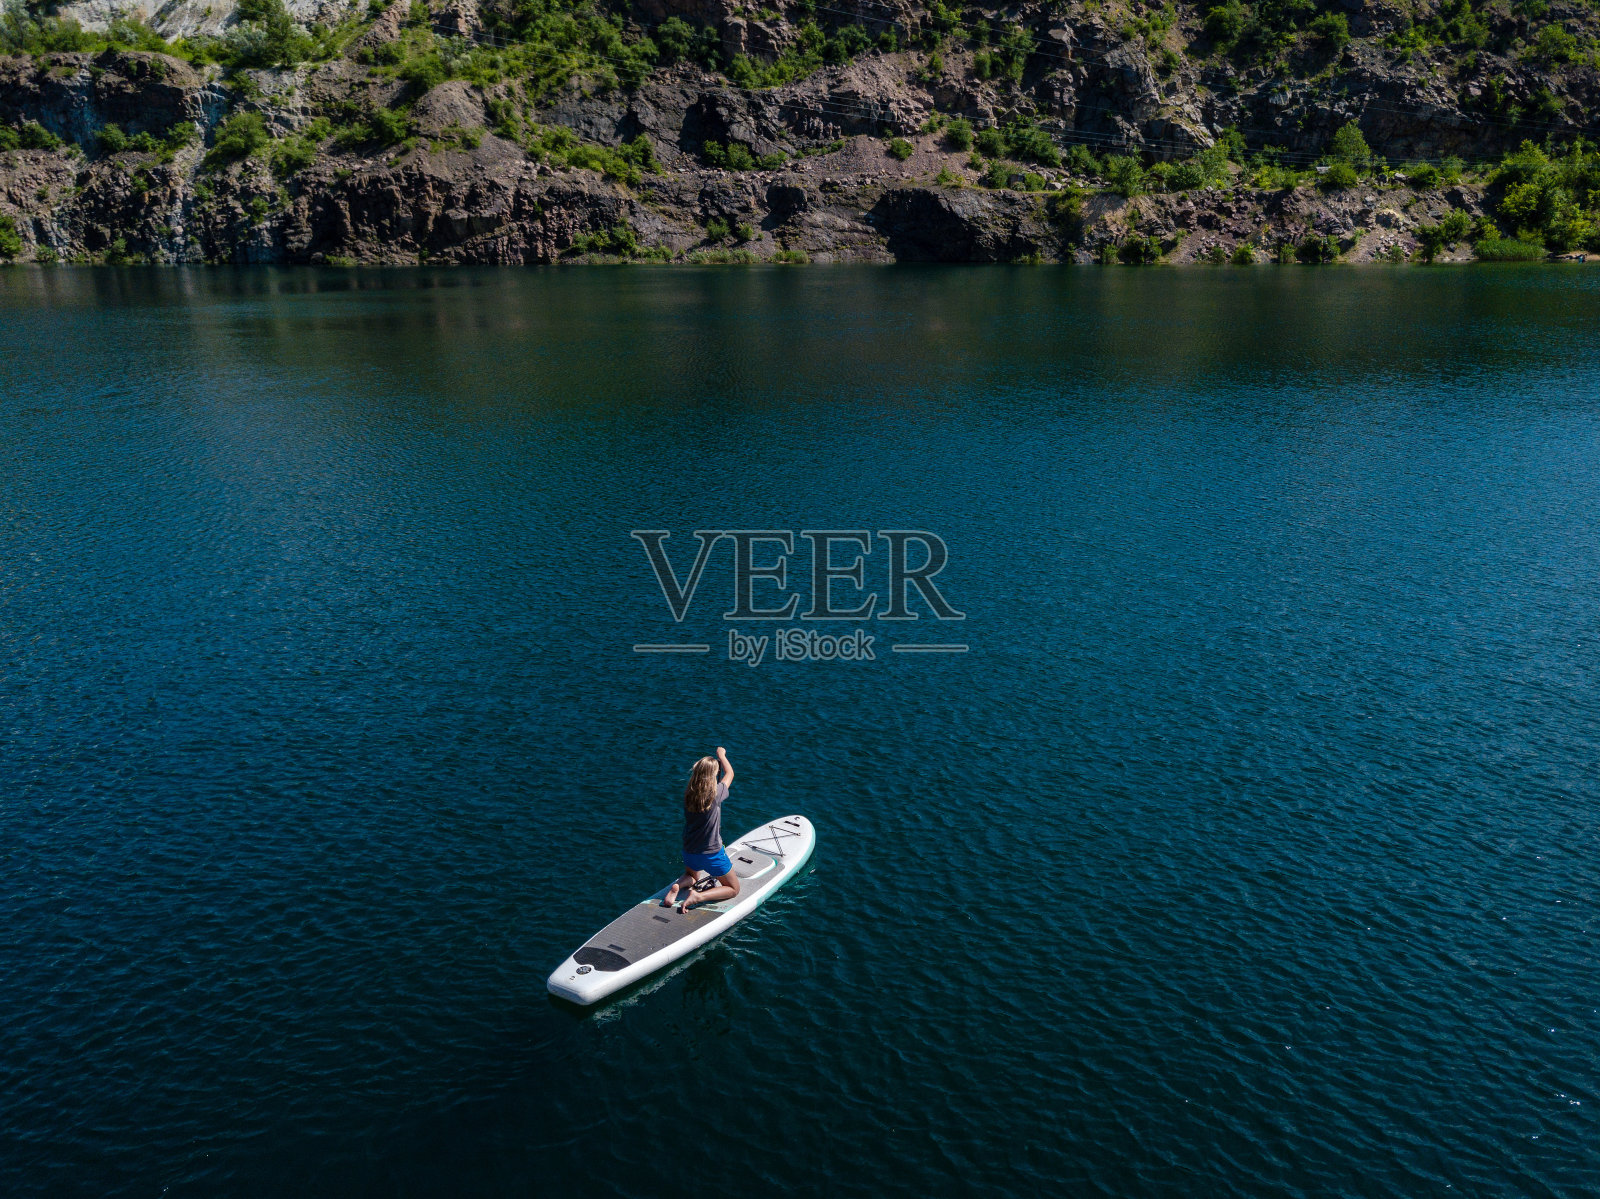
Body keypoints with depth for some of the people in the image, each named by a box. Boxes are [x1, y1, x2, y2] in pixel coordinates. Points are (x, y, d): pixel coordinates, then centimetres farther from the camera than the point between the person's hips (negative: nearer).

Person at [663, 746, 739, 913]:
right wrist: (721, 755, 16)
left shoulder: (687, 794, -10)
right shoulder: (715, 794, -20)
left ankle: (677, 886, 2)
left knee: (691, 876, 37)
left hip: (689, 852, 5)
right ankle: (699, 897, -12)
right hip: (712, 854, -5)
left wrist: (714, 760, 23)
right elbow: (730, 773, 0)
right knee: (733, 888, 14)